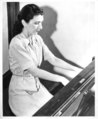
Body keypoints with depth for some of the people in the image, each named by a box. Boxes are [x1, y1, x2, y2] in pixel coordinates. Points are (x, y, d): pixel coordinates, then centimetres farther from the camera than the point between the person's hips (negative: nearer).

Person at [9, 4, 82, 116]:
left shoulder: (37, 39, -1)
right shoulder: (17, 43, -24)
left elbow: (53, 59, -2)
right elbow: (34, 71, -26)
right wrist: (60, 79, -26)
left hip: (36, 84, 6)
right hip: (21, 89, -6)